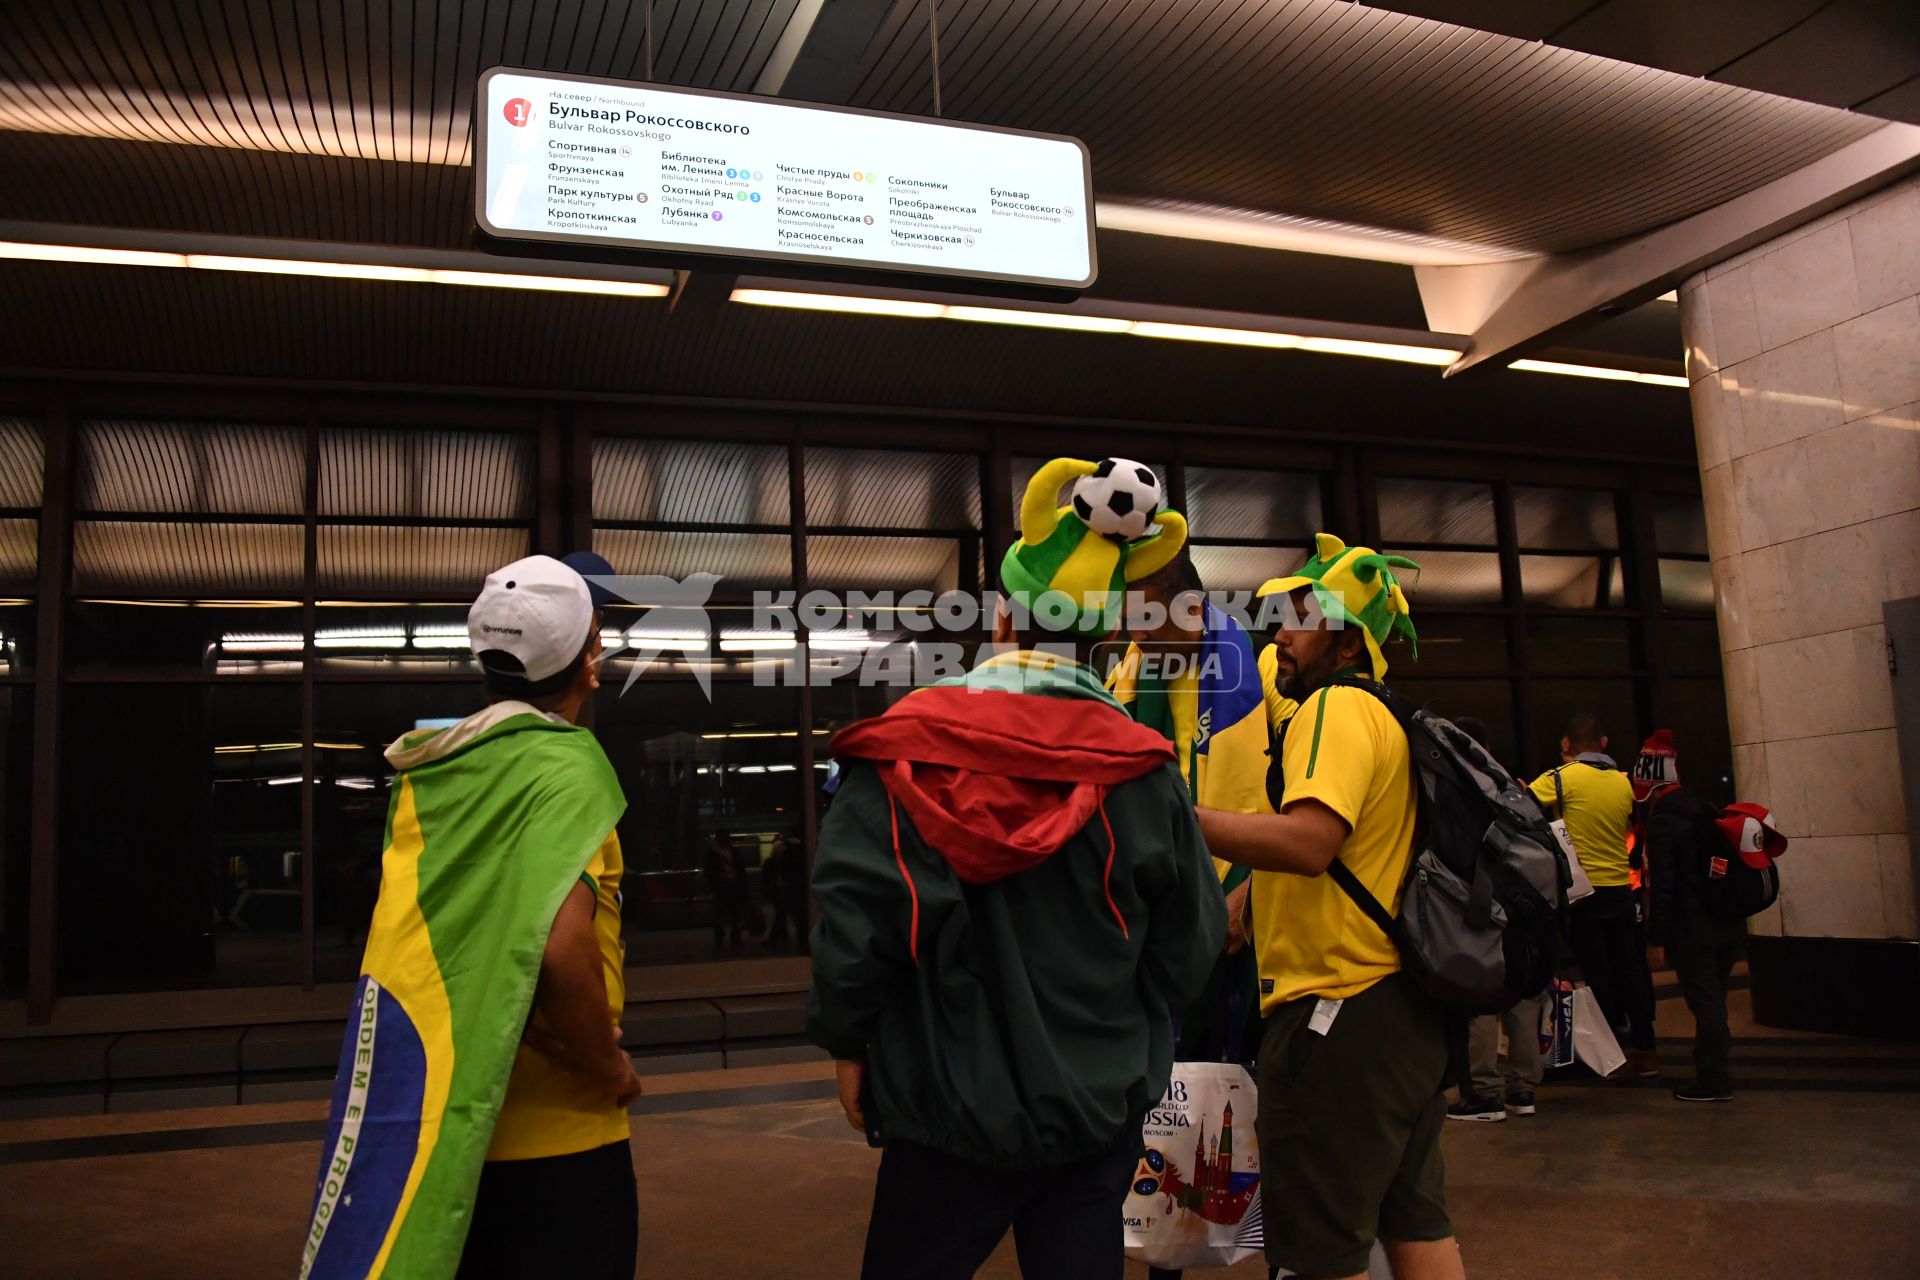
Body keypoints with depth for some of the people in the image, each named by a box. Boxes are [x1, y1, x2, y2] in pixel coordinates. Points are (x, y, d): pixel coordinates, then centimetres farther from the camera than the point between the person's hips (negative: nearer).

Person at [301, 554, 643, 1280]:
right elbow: (562, 949, -30)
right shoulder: (564, 767, -17)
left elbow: (414, 939, 12)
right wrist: (610, 1069, -14)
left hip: (435, 1126, 7)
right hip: (552, 1138, -7)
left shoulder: (425, 772, 5)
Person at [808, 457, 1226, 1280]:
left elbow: (857, 912, -17)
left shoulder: (906, 748, -13)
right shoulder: (1143, 765, -5)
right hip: (1103, 1105, 3)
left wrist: (846, 1041, 0)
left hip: (952, 1102, -2)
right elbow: (1188, 944, 2)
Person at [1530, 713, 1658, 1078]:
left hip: (1582, 889, -4)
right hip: (1620, 888, 4)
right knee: (1629, 969, 11)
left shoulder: (1561, 779, -11)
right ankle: (1643, 1050, 16)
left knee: (1597, 973, 3)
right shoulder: (1624, 783, 5)